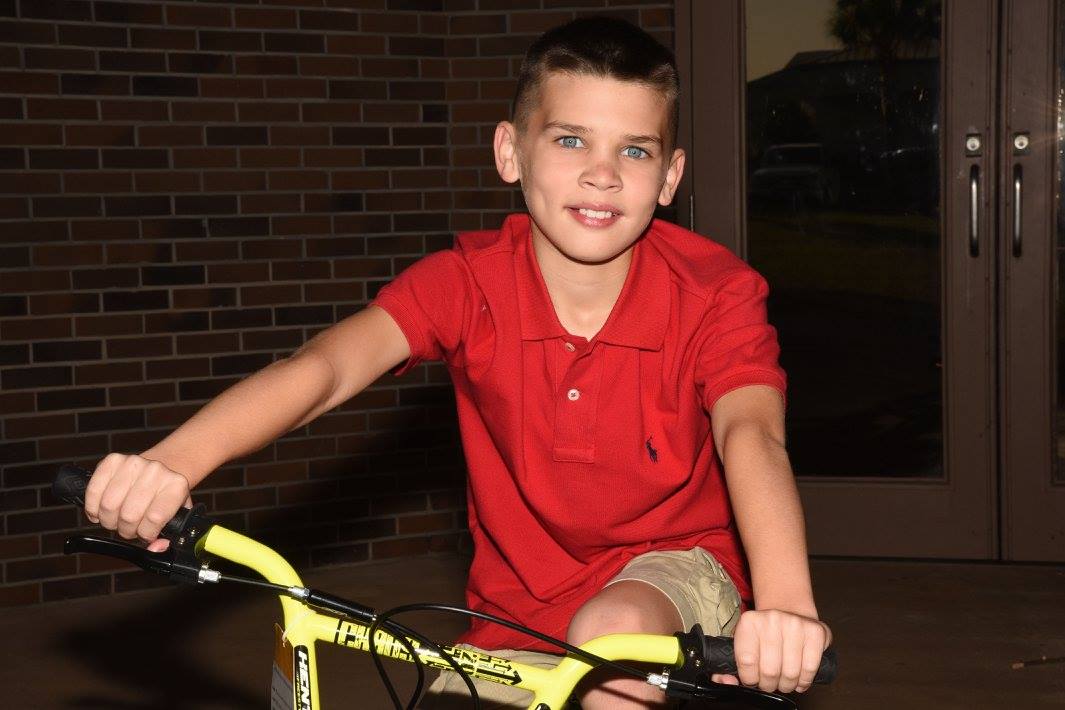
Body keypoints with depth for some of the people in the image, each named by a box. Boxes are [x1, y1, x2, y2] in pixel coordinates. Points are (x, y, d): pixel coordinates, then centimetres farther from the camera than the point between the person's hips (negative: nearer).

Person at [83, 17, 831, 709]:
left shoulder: (714, 294, -18)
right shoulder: (469, 282, -14)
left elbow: (750, 434, -35)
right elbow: (326, 365, -30)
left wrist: (784, 604, -57)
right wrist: (172, 463, -49)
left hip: (672, 569, -3)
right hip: (519, 608, 3)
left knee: (611, 635, -33)